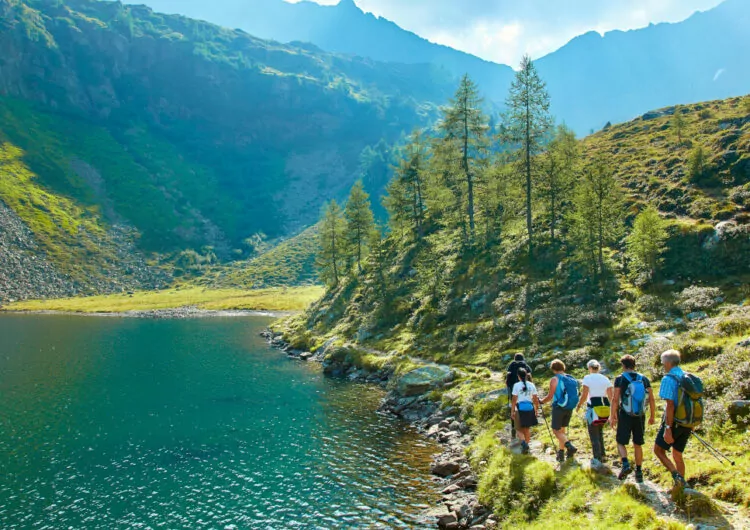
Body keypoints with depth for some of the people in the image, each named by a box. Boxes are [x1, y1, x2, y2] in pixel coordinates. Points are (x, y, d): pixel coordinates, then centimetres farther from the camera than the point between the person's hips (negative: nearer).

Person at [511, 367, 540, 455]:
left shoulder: (516, 385, -7)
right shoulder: (531, 385, 3)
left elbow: (514, 399, -8)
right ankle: (526, 446, 22)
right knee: (527, 428, 19)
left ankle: (524, 443, -16)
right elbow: (536, 399, 5)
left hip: (520, 408, -4)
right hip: (530, 408, 4)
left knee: (519, 429, 8)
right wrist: (536, 409, 17)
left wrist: (512, 411, -2)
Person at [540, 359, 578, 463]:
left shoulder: (555, 379, -11)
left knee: (556, 430, 1)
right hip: (569, 408, 6)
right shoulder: (572, 379, 6)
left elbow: (550, 396, -11)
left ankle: (570, 446, -21)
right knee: (563, 430, 17)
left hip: (558, 407, -6)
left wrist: (541, 401, 6)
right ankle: (561, 454, 21)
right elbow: (574, 395, 12)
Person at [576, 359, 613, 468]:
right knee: (600, 432, 22)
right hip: (605, 407, 5)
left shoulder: (587, 378, -4)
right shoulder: (605, 379, 8)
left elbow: (584, 395, -9)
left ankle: (597, 459, -5)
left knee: (594, 435, 0)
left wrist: (579, 406, 5)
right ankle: (601, 455, 24)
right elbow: (610, 396, 6)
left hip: (593, 407, -5)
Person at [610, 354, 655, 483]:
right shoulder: (644, 379, 4)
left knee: (621, 442, 8)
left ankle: (626, 464, -15)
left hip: (625, 416, -4)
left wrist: (612, 417, -4)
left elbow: (615, 399, -10)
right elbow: (651, 399, 3)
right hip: (640, 416, 4)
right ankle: (639, 472, 17)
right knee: (638, 445, 15)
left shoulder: (620, 379, -6)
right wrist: (652, 416, 13)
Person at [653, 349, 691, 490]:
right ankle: (681, 484, 18)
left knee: (658, 449, 6)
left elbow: (670, 405, -21)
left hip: (674, 422, -7)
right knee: (677, 455, 17)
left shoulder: (669, 379, -15)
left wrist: (668, 428, -20)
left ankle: (677, 475, -11)